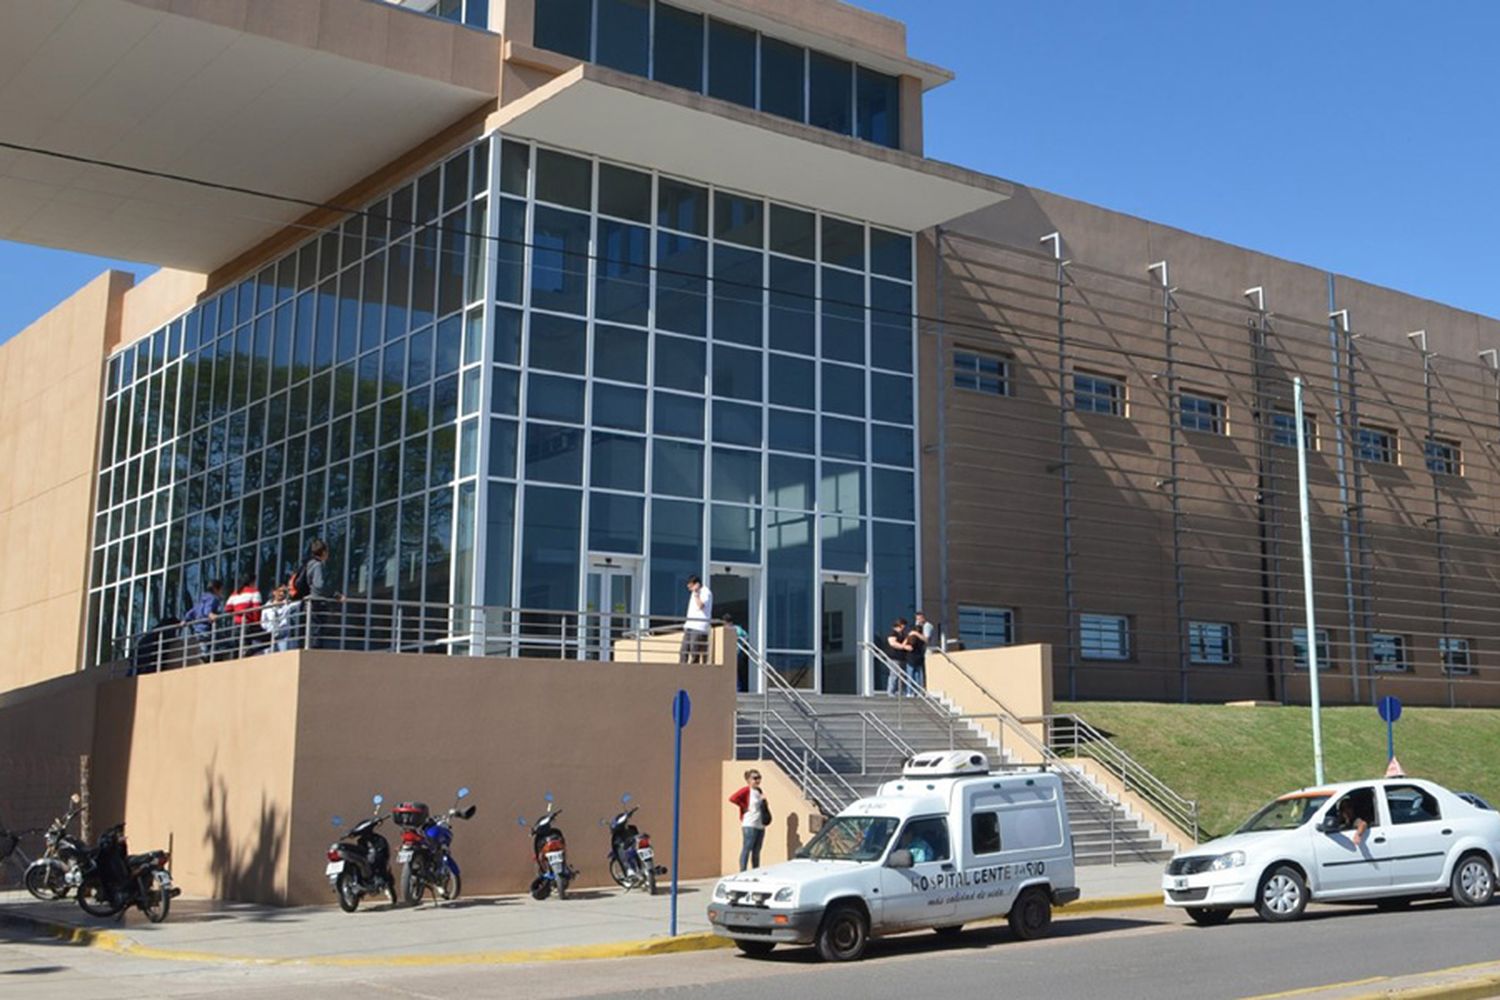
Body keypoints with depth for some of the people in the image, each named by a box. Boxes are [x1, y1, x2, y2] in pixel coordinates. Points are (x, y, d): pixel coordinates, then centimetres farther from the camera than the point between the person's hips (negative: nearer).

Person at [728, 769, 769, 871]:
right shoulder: (746, 790, -8)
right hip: (749, 825, -8)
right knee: (746, 849, -8)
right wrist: (744, 807, -14)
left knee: (756, 852, 11)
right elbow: (733, 798, -22)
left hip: (760, 825, 8)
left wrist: (763, 800, 4)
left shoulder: (759, 791, 16)